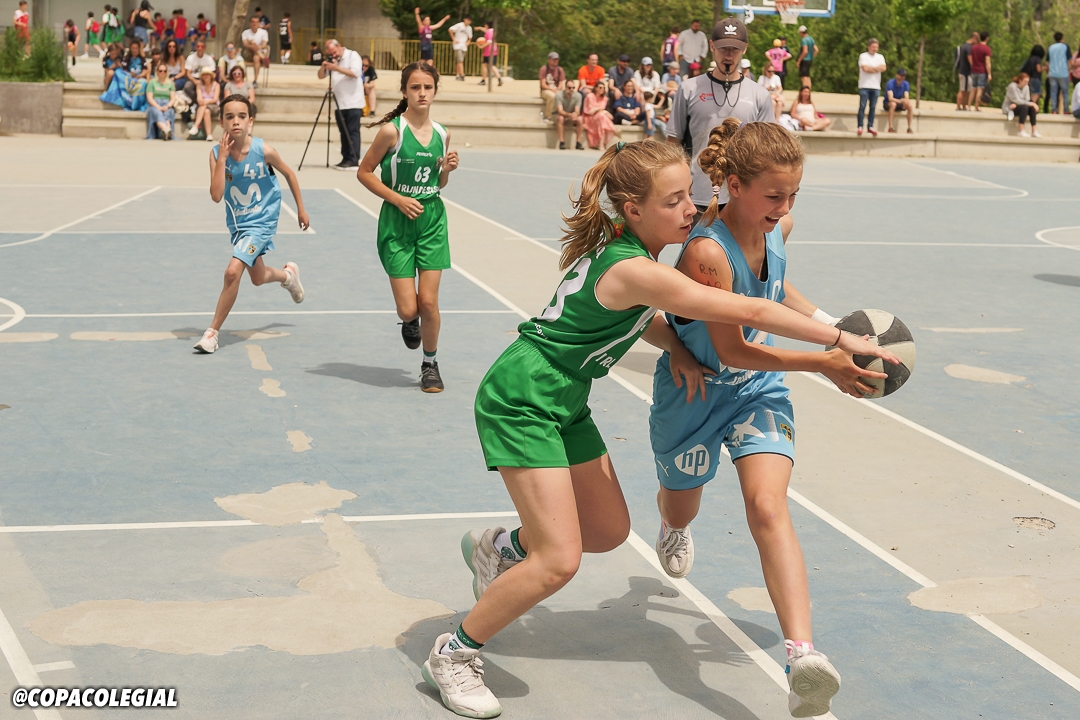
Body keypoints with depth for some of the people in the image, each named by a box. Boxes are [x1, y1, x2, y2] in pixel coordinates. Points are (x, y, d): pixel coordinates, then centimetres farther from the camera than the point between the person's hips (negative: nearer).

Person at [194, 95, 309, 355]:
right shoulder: (217, 153, -14)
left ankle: (212, 332, -8)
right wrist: (222, 158, -28)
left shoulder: (263, 151, -20)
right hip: (237, 223, 5)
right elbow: (216, 195, -23)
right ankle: (288, 274, 57)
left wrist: (301, 210, 6)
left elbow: (289, 174, -1)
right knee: (258, 278, 22)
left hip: (262, 221, -5)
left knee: (233, 271, -22)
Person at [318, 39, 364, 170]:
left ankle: (353, 160, -10)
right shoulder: (331, 60, 15)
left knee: (353, 132, -9)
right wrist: (323, 67, -8)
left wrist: (337, 68, -24)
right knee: (343, 133, 7)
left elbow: (355, 73, -18)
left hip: (353, 102, -6)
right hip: (339, 102, 6)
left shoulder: (353, 55, -4)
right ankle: (346, 159, 11)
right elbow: (321, 76, 13)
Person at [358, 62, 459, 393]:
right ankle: (410, 322, 33)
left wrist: (447, 170, -5)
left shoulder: (441, 134, 4)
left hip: (432, 220, 3)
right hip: (397, 222, -3)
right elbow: (364, 172, -5)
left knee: (428, 301, -3)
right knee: (408, 308, -5)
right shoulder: (392, 131, -11)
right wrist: (398, 199, -14)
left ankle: (430, 363, 19)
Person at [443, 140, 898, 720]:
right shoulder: (634, 270, -27)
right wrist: (842, 337, -19)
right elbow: (748, 312, -26)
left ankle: (497, 548, 38)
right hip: (520, 402, -10)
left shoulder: (622, 243, 1)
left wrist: (673, 345, 0)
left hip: (563, 403, 10)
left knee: (609, 531, 16)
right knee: (560, 559, -13)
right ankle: (454, 654, 4)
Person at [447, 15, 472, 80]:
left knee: (458, 61, 9)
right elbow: (450, 30, -14)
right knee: (460, 60, -15)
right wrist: (454, 39, -13)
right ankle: (462, 75, -21)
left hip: (464, 46, 6)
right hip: (458, 45, -6)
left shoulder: (469, 28, 12)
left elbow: (470, 38, 24)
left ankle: (457, 75, 13)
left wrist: (468, 42, 5)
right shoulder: (459, 25, -8)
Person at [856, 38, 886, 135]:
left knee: (873, 107, 4)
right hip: (864, 86, -4)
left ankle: (870, 126, 11)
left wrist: (871, 68, -7)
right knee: (862, 106, -7)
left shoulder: (880, 57, 13)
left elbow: (883, 68, -3)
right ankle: (860, 127, -5)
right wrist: (877, 68, -3)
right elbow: (865, 68, -14)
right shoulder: (863, 56, 1)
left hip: (876, 86, 4)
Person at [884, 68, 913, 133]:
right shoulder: (890, 83, -22)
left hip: (899, 104, 4)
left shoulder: (906, 84, -7)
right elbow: (890, 98, -32)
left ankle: (909, 128, -19)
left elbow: (907, 98, -14)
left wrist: (905, 102, -38)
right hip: (888, 103, -4)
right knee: (893, 104, -39)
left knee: (910, 105, -23)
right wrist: (901, 101, -46)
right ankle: (890, 128, -38)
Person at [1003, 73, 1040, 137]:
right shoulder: (1013, 86, -17)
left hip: (1017, 107, 7)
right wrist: (1030, 103, -25)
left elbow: (1027, 100, -4)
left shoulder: (1026, 87, 2)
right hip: (1008, 108, -7)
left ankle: (1034, 131, -22)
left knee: (1032, 108, -19)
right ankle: (1021, 131, -36)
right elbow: (1017, 100, -23)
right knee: (1024, 107, -33)